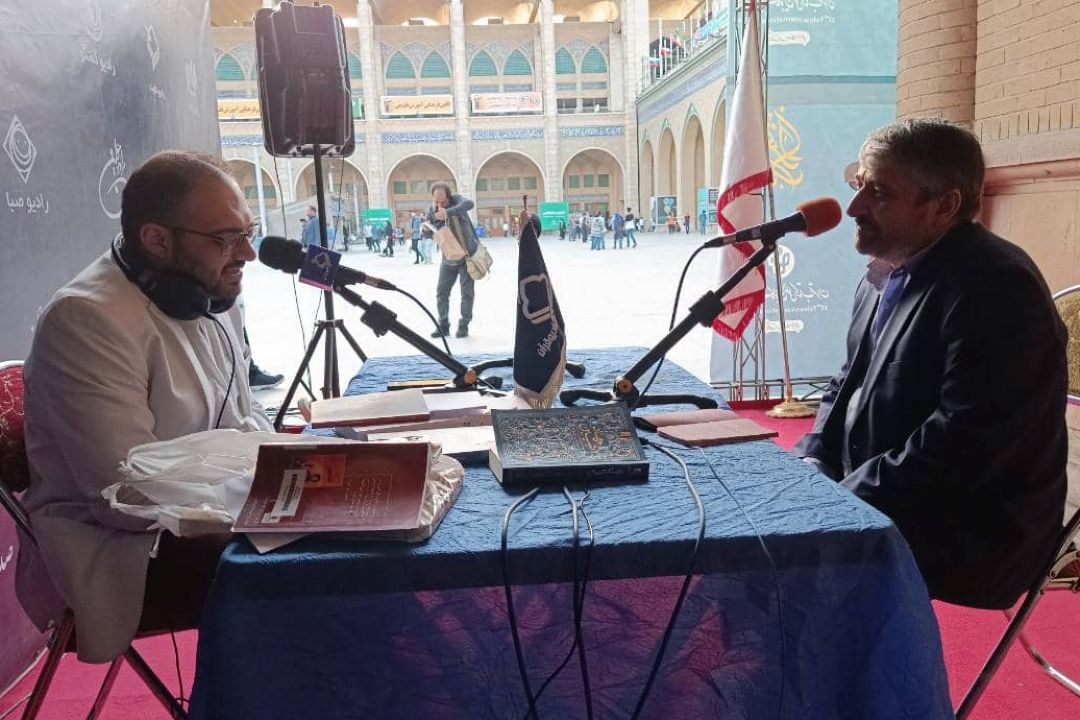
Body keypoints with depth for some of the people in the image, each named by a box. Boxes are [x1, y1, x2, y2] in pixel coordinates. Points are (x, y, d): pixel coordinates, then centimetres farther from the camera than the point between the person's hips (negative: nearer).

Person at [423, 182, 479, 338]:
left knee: (467, 292, 1)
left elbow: (469, 203, -41)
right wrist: (426, 230, -19)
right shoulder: (431, 210, -3)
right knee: (441, 292, 5)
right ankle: (443, 326, 16)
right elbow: (430, 234, 7)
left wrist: (449, 213, -55)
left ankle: (463, 326, 13)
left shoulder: (455, 200, -17)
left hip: (467, 255, -4)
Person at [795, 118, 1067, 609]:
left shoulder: (996, 288, -20)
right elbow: (849, 386, 18)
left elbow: (963, 447, -26)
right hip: (872, 500, 9)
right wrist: (810, 465, 1)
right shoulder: (886, 274, 9)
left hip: (965, 536, -9)